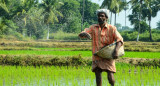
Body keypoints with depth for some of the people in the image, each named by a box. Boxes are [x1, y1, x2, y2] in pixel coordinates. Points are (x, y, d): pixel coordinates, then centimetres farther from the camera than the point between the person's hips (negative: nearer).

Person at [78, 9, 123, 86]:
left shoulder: (112, 28, -1)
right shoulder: (93, 28, 6)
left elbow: (120, 40, -11)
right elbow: (80, 35, -2)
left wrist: (116, 50, -30)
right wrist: (85, 34, -28)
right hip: (97, 57, 2)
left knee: (110, 77, -9)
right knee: (98, 78, 1)